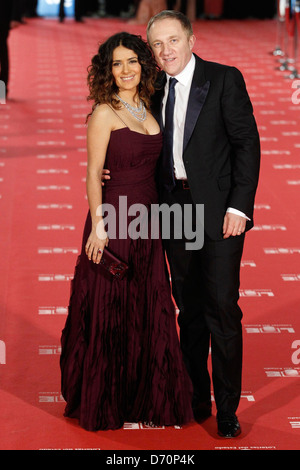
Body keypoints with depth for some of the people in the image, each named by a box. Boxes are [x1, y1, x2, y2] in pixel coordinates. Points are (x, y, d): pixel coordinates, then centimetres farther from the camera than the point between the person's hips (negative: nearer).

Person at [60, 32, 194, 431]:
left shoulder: (147, 109, 12)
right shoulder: (105, 113, -8)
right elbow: (94, 173, -10)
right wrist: (98, 226, -17)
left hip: (147, 222, 7)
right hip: (114, 219, -7)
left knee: (149, 312, 10)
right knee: (111, 312, 2)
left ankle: (143, 399, 21)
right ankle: (106, 404, 14)